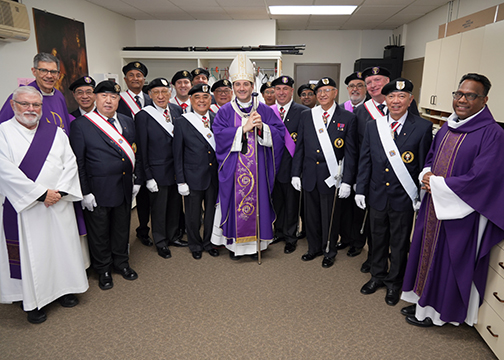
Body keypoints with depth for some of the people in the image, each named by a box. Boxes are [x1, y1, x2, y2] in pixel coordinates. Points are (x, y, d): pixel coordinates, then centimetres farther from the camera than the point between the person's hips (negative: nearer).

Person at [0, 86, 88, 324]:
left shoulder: (56, 133, 8)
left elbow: (70, 163, 2)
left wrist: (60, 191, -12)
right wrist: (40, 194, -16)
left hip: (59, 204, 3)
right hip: (23, 206, -3)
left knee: (62, 247, 12)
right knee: (30, 252, 6)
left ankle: (64, 289, 31)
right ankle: (33, 302, 21)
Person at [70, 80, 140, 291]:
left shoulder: (127, 122, 7)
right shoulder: (81, 124, -8)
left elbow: (135, 153, 11)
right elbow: (78, 161, -9)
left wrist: (137, 181, 6)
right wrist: (85, 192, -12)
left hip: (125, 187, 4)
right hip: (98, 190, -4)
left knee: (122, 228, 18)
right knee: (99, 232, 11)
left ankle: (121, 263, 37)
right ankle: (103, 269, 29)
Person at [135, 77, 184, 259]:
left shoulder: (177, 110, 3)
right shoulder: (143, 116, -10)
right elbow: (141, 149, -9)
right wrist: (148, 176, -11)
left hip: (177, 169, 5)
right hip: (158, 171, -4)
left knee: (175, 205, 18)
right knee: (158, 208, 10)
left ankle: (173, 236, 39)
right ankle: (161, 242, 29)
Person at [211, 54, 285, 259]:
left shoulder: (264, 110, 6)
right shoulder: (225, 111, 3)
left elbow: (280, 133, -2)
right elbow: (220, 136, -11)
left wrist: (261, 127, -19)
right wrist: (243, 128, -18)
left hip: (258, 170, 1)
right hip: (233, 170, -1)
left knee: (258, 201, 6)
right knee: (234, 203, 4)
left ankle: (256, 242, 23)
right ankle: (234, 243, 20)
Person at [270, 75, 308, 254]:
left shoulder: (303, 111, -7)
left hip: (291, 165, -4)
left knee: (291, 203, 8)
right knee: (277, 200, 17)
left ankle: (290, 237, 25)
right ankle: (279, 231, 36)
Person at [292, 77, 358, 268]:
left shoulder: (347, 118, -5)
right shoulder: (306, 115, 5)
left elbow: (351, 152, -5)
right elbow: (300, 146, 7)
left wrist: (347, 181, -10)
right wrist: (296, 173, 4)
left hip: (332, 177, -3)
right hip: (310, 176, 3)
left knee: (330, 217, 10)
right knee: (311, 215, 15)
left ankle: (329, 251, 32)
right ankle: (314, 248, 36)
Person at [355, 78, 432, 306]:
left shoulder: (423, 127, -9)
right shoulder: (373, 126, 1)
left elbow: (425, 164, -6)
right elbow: (365, 160, 4)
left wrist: (422, 196, -7)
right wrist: (361, 190, 2)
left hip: (404, 199, -2)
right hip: (377, 195, 3)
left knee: (399, 244, 13)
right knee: (378, 239, 18)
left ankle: (394, 283, 34)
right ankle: (378, 276, 40)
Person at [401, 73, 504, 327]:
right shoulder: (447, 128, 8)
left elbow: (479, 179, -22)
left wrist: (436, 184, -16)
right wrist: (426, 176, -4)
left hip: (460, 212, -7)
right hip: (434, 204, 7)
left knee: (447, 261, 6)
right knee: (427, 252, 16)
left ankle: (437, 312, 26)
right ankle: (424, 300, 35)